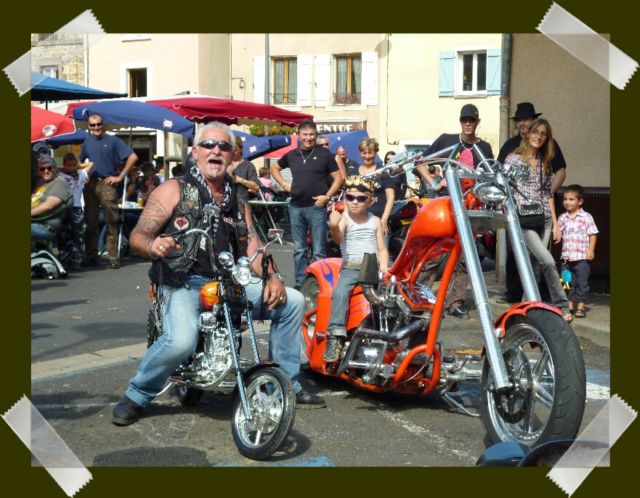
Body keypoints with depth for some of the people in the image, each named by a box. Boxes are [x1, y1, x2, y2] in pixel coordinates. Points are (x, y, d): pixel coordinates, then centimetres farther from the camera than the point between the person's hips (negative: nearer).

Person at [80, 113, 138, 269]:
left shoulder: (112, 140, 0)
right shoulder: (87, 142, 14)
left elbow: (133, 157, -6)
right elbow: (80, 161, 27)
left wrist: (120, 176, -8)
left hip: (106, 183, -5)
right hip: (89, 184, 5)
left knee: (111, 222, -4)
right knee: (90, 222, 8)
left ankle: (113, 257, -2)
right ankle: (91, 256, 15)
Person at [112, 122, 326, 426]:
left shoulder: (237, 201, 20)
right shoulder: (174, 190, 2)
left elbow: (252, 246, 11)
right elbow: (138, 235, -5)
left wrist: (272, 276, -8)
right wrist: (152, 245, -29)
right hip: (185, 284, -6)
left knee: (291, 301, -3)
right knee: (181, 341, -34)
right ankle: (135, 397, -5)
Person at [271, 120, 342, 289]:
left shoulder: (324, 154, 0)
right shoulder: (291, 155, 10)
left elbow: (338, 178, 0)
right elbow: (274, 168, 26)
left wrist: (327, 196, -11)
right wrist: (284, 184, 11)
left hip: (316, 207, -4)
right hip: (296, 207, 4)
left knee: (319, 251, -2)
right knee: (299, 249, 11)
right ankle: (300, 283, 18)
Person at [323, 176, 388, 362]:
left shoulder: (375, 221, 12)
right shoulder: (344, 219, 1)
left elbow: (382, 248, 13)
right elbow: (338, 238, -20)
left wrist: (383, 266, -7)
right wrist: (334, 226, -42)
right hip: (350, 267, -3)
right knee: (340, 292, -29)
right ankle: (336, 336, -31)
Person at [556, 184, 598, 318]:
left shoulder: (586, 217, -4)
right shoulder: (562, 218, 8)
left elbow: (593, 234, -4)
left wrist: (591, 251, -10)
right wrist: (556, 237, -2)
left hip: (581, 257, -4)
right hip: (566, 257, 4)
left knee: (582, 283, 1)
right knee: (569, 282, 11)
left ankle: (580, 307, 9)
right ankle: (570, 305, 20)